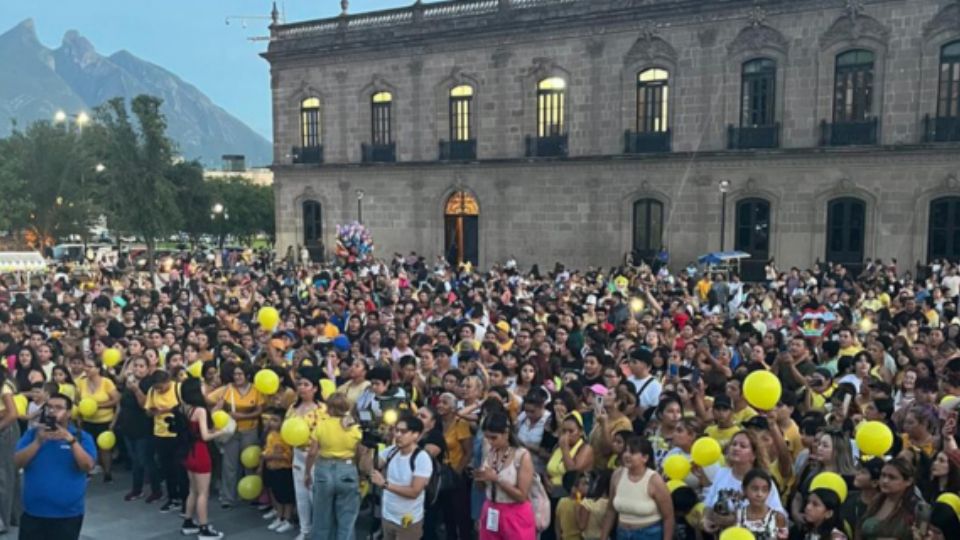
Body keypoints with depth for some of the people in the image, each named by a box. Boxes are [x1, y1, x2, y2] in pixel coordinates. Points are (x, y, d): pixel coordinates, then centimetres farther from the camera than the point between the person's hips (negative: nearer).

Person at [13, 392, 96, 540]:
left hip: (68, 513, -2)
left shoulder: (82, 437, -3)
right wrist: (38, 442, -21)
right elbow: (18, 462, -6)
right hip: (33, 512, 2)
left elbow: (88, 466, -14)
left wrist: (71, 441, -25)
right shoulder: (32, 434, 4)